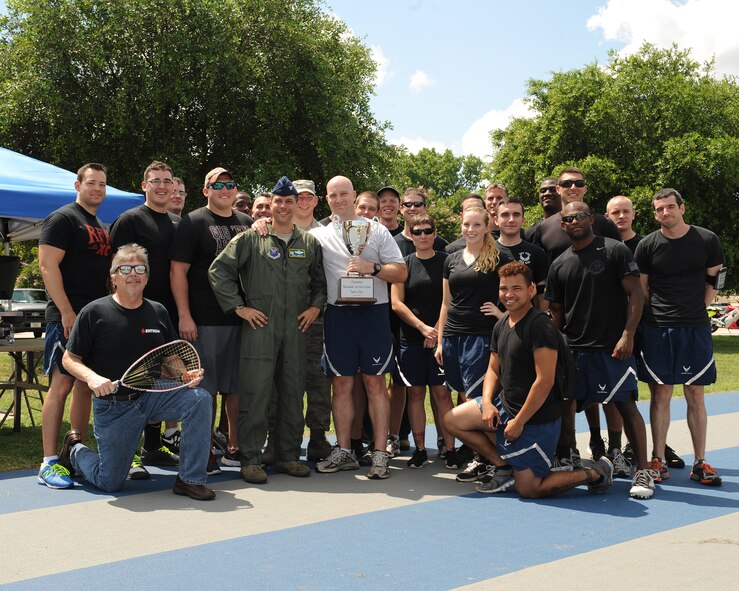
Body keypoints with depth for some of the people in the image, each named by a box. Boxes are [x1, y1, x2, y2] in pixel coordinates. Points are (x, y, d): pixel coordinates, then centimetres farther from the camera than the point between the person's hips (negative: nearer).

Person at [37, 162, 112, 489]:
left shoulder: (102, 227, 20)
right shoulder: (63, 218, -4)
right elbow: (47, 266, -13)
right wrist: (67, 312, -19)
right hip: (67, 317, -8)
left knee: (86, 385, 10)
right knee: (62, 384, -9)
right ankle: (49, 463, -6)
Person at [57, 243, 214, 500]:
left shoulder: (158, 312, 6)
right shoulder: (94, 312, -6)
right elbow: (70, 359, -4)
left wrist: (187, 375, -9)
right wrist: (91, 377, -25)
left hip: (155, 395, 3)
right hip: (113, 405, -3)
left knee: (199, 398, -26)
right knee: (109, 483, -1)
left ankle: (190, 479, -15)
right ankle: (75, 450, 34)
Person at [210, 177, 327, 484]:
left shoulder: (309, 243, 13)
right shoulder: (250, 239, 2)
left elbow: (321, 279, 23)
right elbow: (219, 270, -1)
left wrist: (316, 306, 7)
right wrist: (238, 307, -6)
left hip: (295, 328, 4)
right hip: (259, 325, -4)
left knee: (293, 393, 8)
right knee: (255, 393, -5)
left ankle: (288, 455, 20)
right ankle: (250, 459, 3)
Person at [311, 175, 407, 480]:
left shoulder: (376, 230, 6)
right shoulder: (319, 235, 11)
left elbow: (401, 272, 2)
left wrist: (372, 268, -14)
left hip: (372, 312, -2)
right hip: (337, 314, 2)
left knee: (375, 383, -1)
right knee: (341, 383, 5)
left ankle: (380, 454, 3)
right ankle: (344, 451, 14)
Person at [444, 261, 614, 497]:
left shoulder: (540, 326, -20)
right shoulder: (501, 325, 9)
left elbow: (545, 381, -25)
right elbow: (493, 369, 15)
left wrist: (519, 421, -21)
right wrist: (487, 403, -3)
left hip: (536, 419, -9)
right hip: (505, 405, 9)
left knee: (528, 489, -6)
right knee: (452, 420, 7)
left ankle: (596, 472, 11)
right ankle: (503, 466, 13)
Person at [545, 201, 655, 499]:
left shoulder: (615, 250, -2)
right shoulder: (559, 265, 12)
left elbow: (635, 294, -6)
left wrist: (627, 336, -14)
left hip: (612, 347, -5)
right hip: (571, 348, 5)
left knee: (625, 404, -6)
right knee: (563, 403, 7)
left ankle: (643, 471, 3)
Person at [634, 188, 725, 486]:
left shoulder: (707, 240, 2)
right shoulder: (647, 246, 1)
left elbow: (712, 284, 8)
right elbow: (641, 291, 6)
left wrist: (692, 311, 5)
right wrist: (659, 316, 2)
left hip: (696, 329, 0)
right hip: (658, 330, 0)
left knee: (695, 396, 5)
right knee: (661, 394, 3)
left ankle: (700, 462, 12)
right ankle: (658, 460, 10)